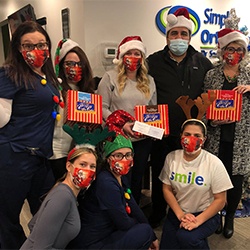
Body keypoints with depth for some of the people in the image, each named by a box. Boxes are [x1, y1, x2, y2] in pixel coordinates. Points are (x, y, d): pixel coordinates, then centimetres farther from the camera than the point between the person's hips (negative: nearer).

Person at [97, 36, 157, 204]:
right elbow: (102, 108, -8)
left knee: (137, 178, 16)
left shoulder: (149, 81, 11)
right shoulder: (110, 77, -2)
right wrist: (122, 125, -18)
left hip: (144, 139, 4)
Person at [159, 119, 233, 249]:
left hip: (206, 214, -3)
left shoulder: (214, 163, -16)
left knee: (185, 238, -29)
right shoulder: (171, 157, -7)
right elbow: (167, 189, -1)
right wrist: (180, 215, -12)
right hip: (177, 212, 4)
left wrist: (198, 220, -19)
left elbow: (220, 199, -11)